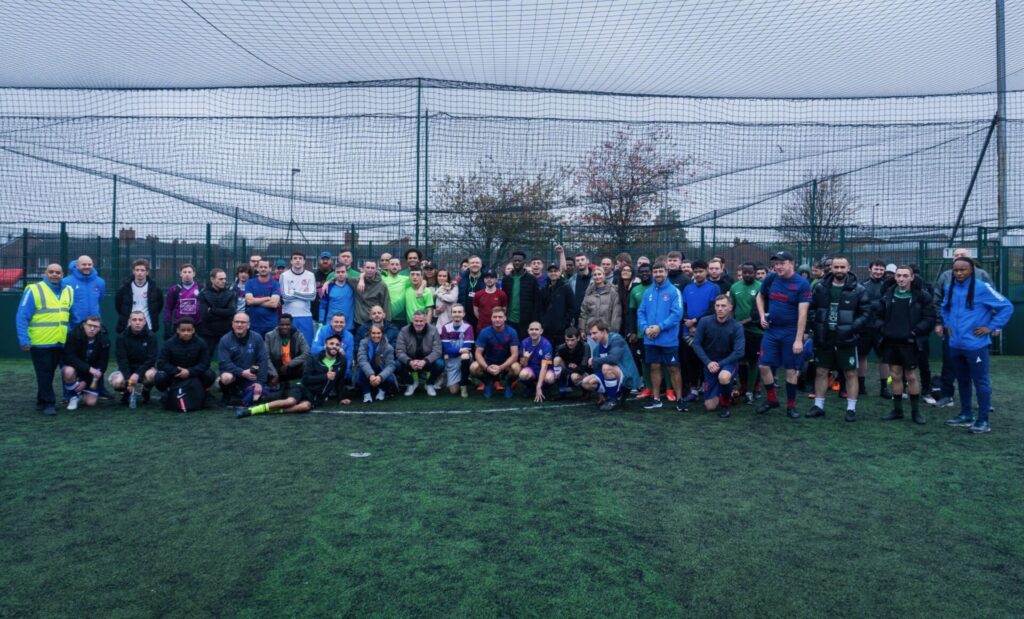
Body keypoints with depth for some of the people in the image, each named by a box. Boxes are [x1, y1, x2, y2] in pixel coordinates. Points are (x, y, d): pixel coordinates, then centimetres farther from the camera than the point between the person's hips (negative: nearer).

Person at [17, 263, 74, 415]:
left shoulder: (69, 291, 9)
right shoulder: (34, 290, -9)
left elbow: (73, 315, 17)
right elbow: (21, 317, -11)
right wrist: (24, 340, -17)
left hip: (60, 343, 5)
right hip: (40, 343, -5)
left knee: (49, 373, 15)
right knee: (44, 374, 0)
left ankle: (42, 401, 27)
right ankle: (49, 403, 7)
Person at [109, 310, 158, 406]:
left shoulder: (151, 336, -11)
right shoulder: (122, 337, -8)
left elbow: (151, 359, -16)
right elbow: (122, 360, -12)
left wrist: (137, 374, -31)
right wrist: (128, 379, -26)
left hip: (144, 368, -1)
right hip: (127, 369, 1)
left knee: (150, 375, -36)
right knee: (117, 383, -30)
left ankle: (146, 392, 0)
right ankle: (126, 392, 9)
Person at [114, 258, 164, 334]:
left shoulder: (154, 288, -2)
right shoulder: (124, 288, -1)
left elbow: (160, 304, 10)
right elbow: (118, 304, 12)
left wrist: (154, 316, 5)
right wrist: (124, 316, 8)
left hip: (148, 328, 0)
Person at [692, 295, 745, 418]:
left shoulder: (737, 326, -17)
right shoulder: (704, 322, -13)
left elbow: (739, 352, -20)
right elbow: (696, 344, -8)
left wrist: (719, 364, -24)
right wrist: (708, 362, -19)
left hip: (728, 363, -2)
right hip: (710, 364, 2)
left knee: (723, 377, -40)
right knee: (710, 406, 2)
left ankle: (726, 403, -8)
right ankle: (728, 392, 36)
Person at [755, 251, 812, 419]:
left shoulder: (802, 284, -12)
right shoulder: (770, 278, 1)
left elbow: (802, 313, -16)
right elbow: (760, 297, 19)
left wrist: (798, 340, -19)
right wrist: (762, 315, 2)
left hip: (791, 333, -4)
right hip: (771, 330, 4)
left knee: (791, 370, 3)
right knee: (764, 366, 2)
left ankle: (791, 406, 18)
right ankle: (772, 400, 21)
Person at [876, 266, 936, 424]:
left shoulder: (922, 296, -6)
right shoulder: (888, 294, 7)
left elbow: (930, 318, -8)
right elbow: (878, 315, 13)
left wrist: (915, 332, -17)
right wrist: (882, 329, -3)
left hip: (910, 342, -4)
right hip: (891, 341, 4)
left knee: (911, 376, 4)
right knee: (896, 376, 10)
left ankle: (916, 411, 16)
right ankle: (897, 410, 19)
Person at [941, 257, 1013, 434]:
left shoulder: (982, 288, -12)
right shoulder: (950, 289, 8)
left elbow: (1006, 306, -10)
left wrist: (991, 327, -11)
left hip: (975, 345, -6)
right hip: (955, 345, 7)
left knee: (981, 382, 1)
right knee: (962, 381, 16)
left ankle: (983, 420, 9)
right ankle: (966, 415, 29)